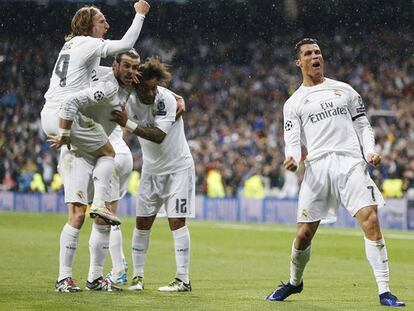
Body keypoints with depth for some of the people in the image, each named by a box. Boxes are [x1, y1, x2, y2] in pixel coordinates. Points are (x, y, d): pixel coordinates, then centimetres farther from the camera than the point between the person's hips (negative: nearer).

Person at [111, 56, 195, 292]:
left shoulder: (166, 99, -25)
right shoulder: (131, 100, -9)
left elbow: (159, 136, -31)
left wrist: (128, 124, -36)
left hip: (178, 167, -5)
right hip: (151, 169, 5)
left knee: (177, 221, -9)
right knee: (143, 222, 2)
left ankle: (183, 279, -5)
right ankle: (138, 276, 9)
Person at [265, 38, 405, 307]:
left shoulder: (344, 90, 18)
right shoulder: (294, 103, 14)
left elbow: (363, 125, 18)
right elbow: (293, 141, 5)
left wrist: (370, 150, -1)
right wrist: (292, 158, -18)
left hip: (350, 162, 0)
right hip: (317, 166, 0)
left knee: (370, 221, -17)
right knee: (304, 233, 1)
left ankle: (384, 291, -15)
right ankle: (295, 282, 29)